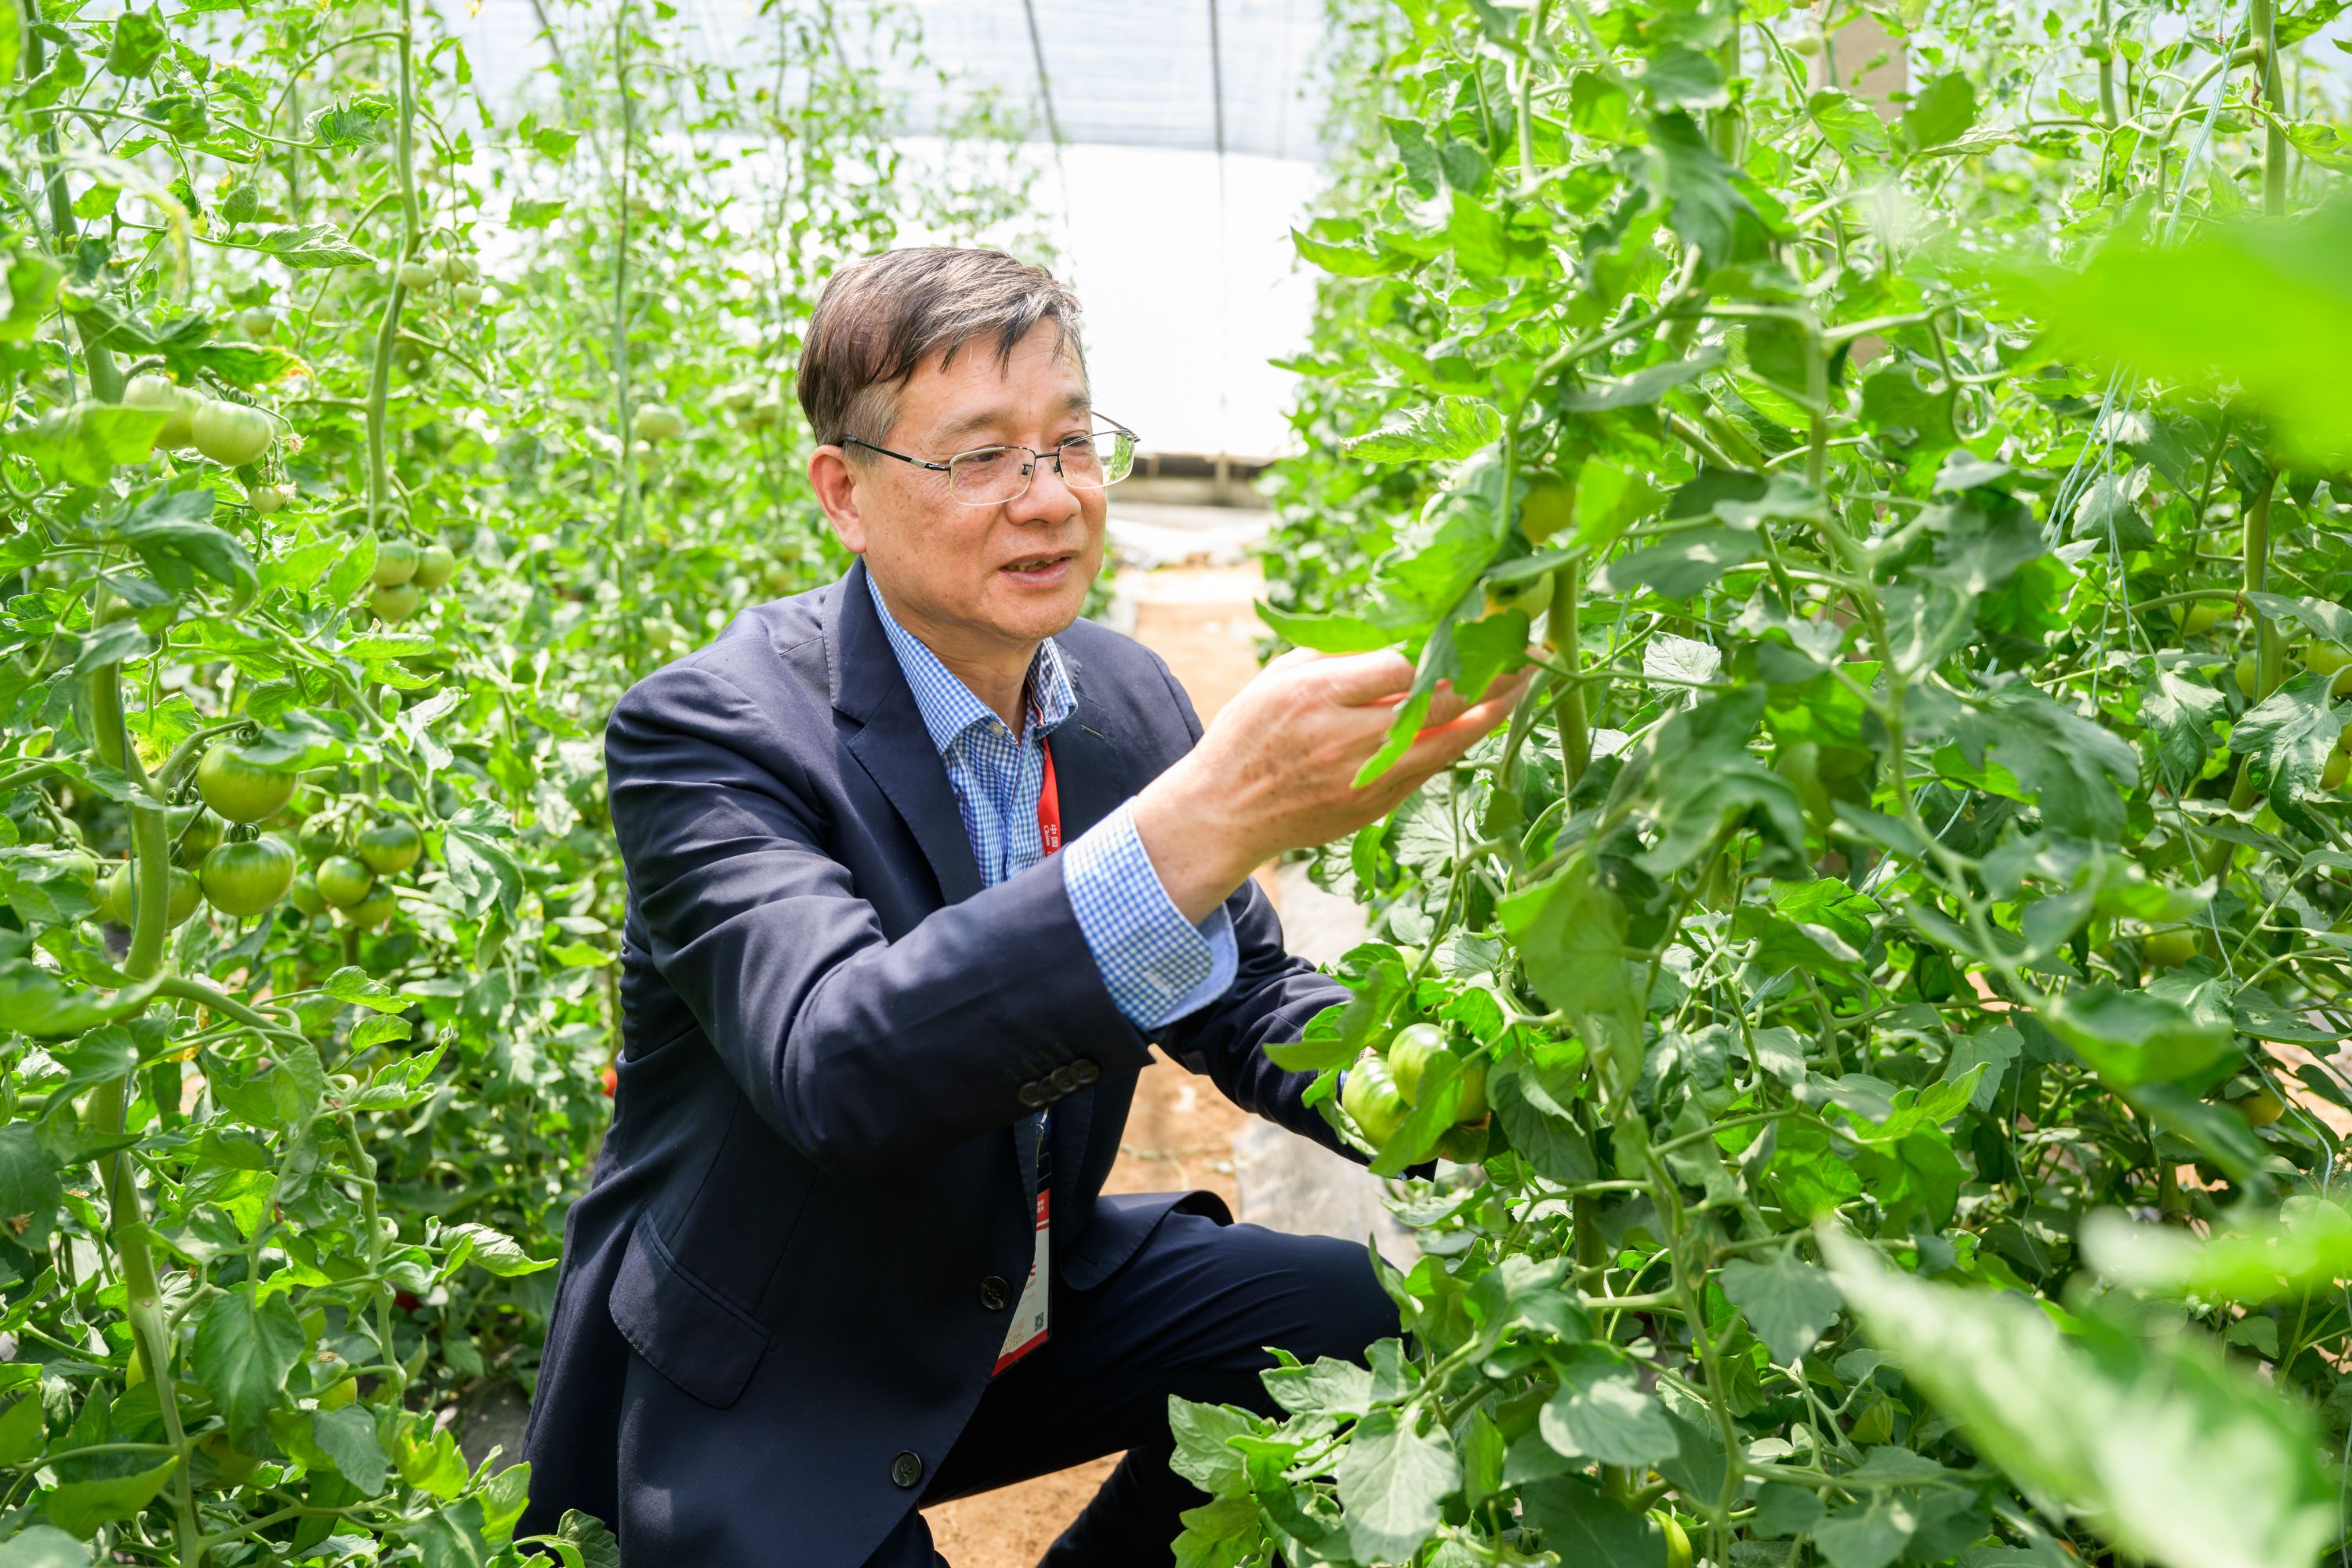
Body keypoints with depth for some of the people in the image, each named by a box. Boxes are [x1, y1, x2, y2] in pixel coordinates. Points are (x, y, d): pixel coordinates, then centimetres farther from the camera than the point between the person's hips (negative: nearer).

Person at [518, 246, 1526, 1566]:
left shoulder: (1129, 699, -2)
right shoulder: (708, 729, -22)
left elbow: (1244, 998, 6)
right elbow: (833, 1061, -39)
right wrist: (1214, 814, -50)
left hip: (1034, 1300, 6)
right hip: (765, 1405, -6)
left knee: (1366, 1318, -6)